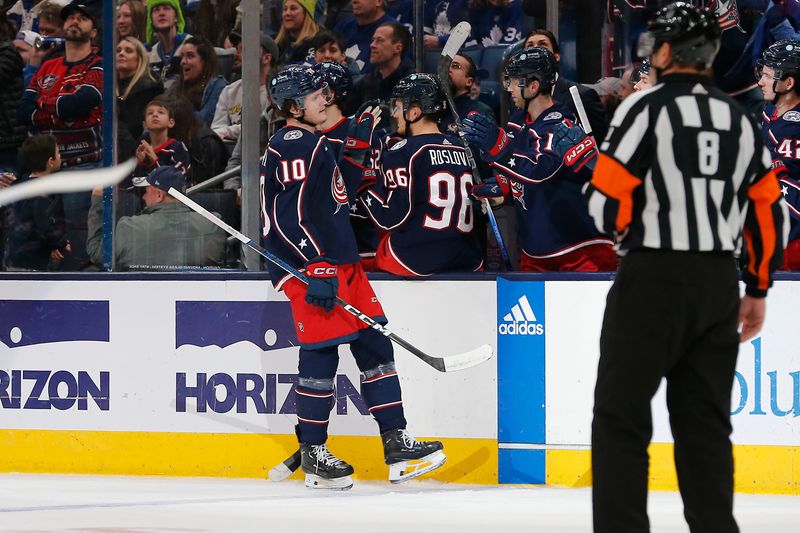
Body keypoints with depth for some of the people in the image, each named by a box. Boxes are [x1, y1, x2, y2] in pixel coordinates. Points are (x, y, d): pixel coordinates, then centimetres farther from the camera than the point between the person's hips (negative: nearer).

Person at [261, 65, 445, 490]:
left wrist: (358, 144, 24)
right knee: (321, 352, -8)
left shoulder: (315, 144, 19)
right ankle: (313, 454, 1)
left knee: (374, 344, 6)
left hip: (340, 261, 10)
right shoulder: (292, 147, -13)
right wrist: (316, 267, -25)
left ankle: (396, 445, 6)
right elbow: (289, 214, -20)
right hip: (306, 264, -10)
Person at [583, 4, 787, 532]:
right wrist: (757, 290, 17)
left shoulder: (647, 107, -8)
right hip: (718, 284, 5)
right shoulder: (739, 119, 9)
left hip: (653, 278, -5)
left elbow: (608, 201, -12)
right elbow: (768, 210, 10)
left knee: (622, 415, 0)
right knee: (704, 419, 10)